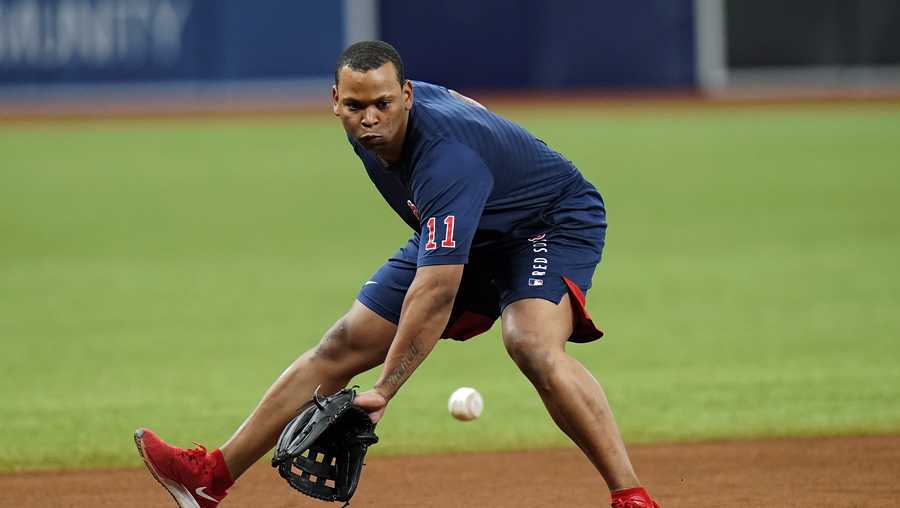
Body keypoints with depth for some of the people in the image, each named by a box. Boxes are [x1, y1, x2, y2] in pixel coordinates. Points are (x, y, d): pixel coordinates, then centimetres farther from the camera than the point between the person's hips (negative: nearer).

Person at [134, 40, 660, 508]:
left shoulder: (446, 158, -40)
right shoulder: (365, 130, -14)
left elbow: (437, 289, -47)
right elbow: (455, 100, 9)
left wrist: (385, 389, -51)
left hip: (554, 223, -9)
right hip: (470, 236, 9)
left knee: (533, 344, -38)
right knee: (342, 347, 4)